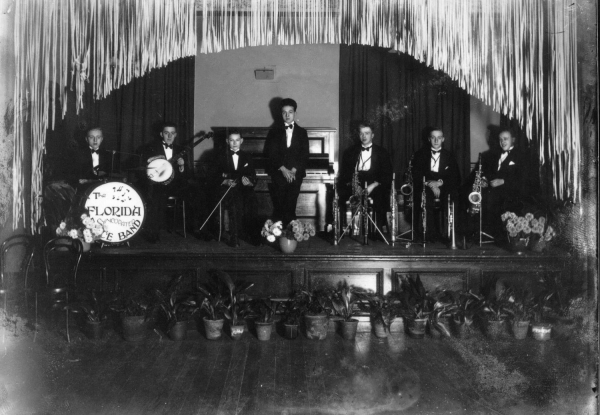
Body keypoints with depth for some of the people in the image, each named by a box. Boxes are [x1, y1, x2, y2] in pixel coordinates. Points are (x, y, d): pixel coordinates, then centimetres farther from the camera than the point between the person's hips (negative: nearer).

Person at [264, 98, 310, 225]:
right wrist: (283, 169, -11)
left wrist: (294, 170, -10)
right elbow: (270, 154, 2)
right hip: (278, 174, 0)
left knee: (290, 208, -7)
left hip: (295, 174, 0)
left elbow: (304, 154, 4)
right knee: (279, 207, -6)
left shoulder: (302, 132, 13)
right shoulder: (274, 132, 12)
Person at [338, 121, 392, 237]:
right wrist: (350, 183, -12)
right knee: (340, 192, -30)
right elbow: (343, 173, 10)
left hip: (374, 186, -1)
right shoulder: (350, 152, 20)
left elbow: (387, 175, 4)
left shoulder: (382, 153, 14)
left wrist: (374, 184, -14)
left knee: (379, 193, -35)